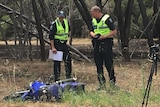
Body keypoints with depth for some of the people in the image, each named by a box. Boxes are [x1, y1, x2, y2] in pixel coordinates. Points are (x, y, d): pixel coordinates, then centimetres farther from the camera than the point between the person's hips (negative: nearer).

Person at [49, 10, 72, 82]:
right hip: (56, 44, -6)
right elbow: (51, 36, -16)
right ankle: (57, 79, 4)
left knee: (68, 60, 5)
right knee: (57, 62, -3)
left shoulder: (66, 23, 7)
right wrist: (53, 47, -21)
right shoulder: (54, 24, -13)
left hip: (64, 44, 6)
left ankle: (68, 77, 17)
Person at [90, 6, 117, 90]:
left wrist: (103, 36, -19)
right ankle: (102, 84, 14)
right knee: (98, 65, 7)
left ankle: (112, 83, 2)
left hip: (106, 44, -7)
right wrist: (93, 35, -2)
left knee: (108, 64, -5)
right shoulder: (93, 20, 13)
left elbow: (114, 31, -12)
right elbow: (91, 31, 22)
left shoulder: (107, 19, -9)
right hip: (97, 45, 7)